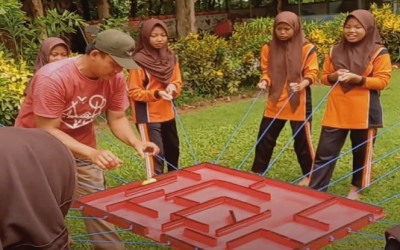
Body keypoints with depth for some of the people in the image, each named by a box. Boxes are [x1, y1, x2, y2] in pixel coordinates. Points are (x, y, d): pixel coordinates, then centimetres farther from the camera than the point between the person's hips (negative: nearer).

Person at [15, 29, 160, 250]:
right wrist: (92, 153, -41)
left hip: (81, 147, 5)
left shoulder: (115, 78, -15)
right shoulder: (53, 78, -32)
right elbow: (48, 131, -31)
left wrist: (136, 143, -26)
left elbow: (117, 118, -6)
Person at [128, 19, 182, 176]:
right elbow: (134, 92, -14)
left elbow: (177, 82, 10)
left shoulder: (171, 57, 3)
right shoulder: (139, 61, -16)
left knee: (173, 150, 19)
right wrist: (156, 94, -28)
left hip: (167, 113, 7)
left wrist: (173, 87, -14)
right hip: (148, 116, -7)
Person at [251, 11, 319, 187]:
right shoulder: (269, 48, 3)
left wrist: (302, 84, -24)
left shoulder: (307, 48, -5)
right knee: (264, 139, 10)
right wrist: (264, 81, -14)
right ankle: (257, 172, 25)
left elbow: (312, 72, -5)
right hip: (275, 102, 3)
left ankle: (309, 175, 22)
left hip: (298, 102, -3)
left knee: (302, 141, 5)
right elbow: (267, 71, 8)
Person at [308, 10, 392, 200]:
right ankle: (314, 190, 7)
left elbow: (382, 81, -7)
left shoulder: (378, 53, -4)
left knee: (361, 152, 11)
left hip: (363, 111, -3)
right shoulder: (335, 51, 7)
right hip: (336, 111, 3)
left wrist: (359, 79, -21)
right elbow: (324, 77, 13)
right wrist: (334, 76, -10)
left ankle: (356, 188, 29)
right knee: (325, 151, 2)